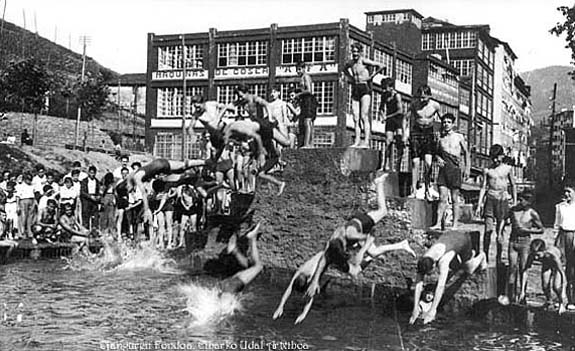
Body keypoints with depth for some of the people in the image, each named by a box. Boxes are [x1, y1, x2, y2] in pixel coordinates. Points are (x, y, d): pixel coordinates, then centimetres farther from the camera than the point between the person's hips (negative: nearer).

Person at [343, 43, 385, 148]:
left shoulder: (364, 61, -7)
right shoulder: (350, 63, 12)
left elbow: (382, 66, -13)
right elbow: (345, 69, 37)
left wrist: (371, 76, -8)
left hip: (365, 89, -7)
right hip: (355, 90, 7)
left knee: (364, 117, -14)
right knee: (356, 118, 1)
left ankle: (366, 142, -18)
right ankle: (357, 142, 1)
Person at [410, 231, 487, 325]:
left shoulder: (443, 261, -48)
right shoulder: (423, 262, -32)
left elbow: (441, 286, -54)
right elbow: (418, 285, -33)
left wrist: (432, 310, -56)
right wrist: (415, 308, -42)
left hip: (462, 240, -4)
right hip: (449, 237, 4)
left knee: (469, 270, 14)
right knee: (455, 268, 22)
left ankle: (481, 256, 44)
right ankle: (472, 253, 48)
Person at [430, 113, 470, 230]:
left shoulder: (459, 137, 4)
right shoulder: (440, 138, 11)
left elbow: (466, 152, 9)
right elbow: (437, 152, 23)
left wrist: (467, 168, 2)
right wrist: (438, 158, 0)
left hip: (455, 169, -2)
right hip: (443, 168, 2)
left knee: (454, 199, 0)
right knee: (442, 198, -4)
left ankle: (455, 224, 3)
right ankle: (438, 223, -7)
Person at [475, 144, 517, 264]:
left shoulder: (508, 168, 6)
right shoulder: (487, 170, 7)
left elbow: (513, 186, 13)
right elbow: (483, 187, 9)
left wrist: (515, 203, 10)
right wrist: (479, 205, 4)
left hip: (503, 200, 0)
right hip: (490, 199, 1)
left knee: (500, 231, -2)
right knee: (488, 229, -7)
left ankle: (499, 257, 8)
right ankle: (485, 255, 1)